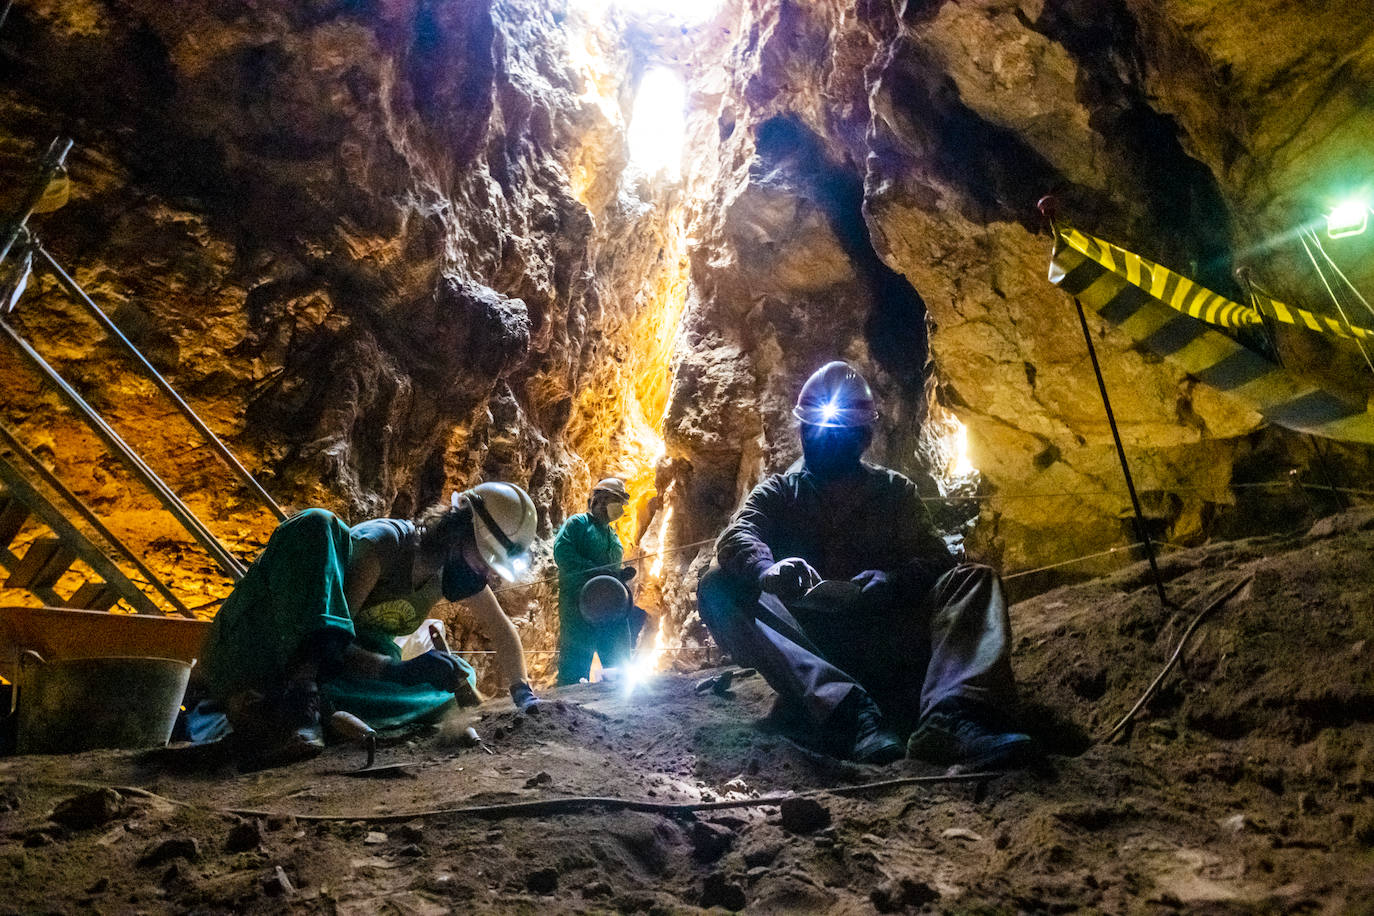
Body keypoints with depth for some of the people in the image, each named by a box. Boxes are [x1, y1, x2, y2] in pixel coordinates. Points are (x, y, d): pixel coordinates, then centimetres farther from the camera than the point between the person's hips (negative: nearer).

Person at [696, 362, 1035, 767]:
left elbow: (934, 560, 4)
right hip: (806, 639, -1)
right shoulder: (779, 492, 17)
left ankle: (950, 717, -46)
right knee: (718, 589, -25)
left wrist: (883, 582, -20)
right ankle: (846, 709, -44)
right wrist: (769, 570, -29)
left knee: (974, 578, -18)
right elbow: (736, 537, -4)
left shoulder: (893, 490, 20)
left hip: (884, 634, 1)